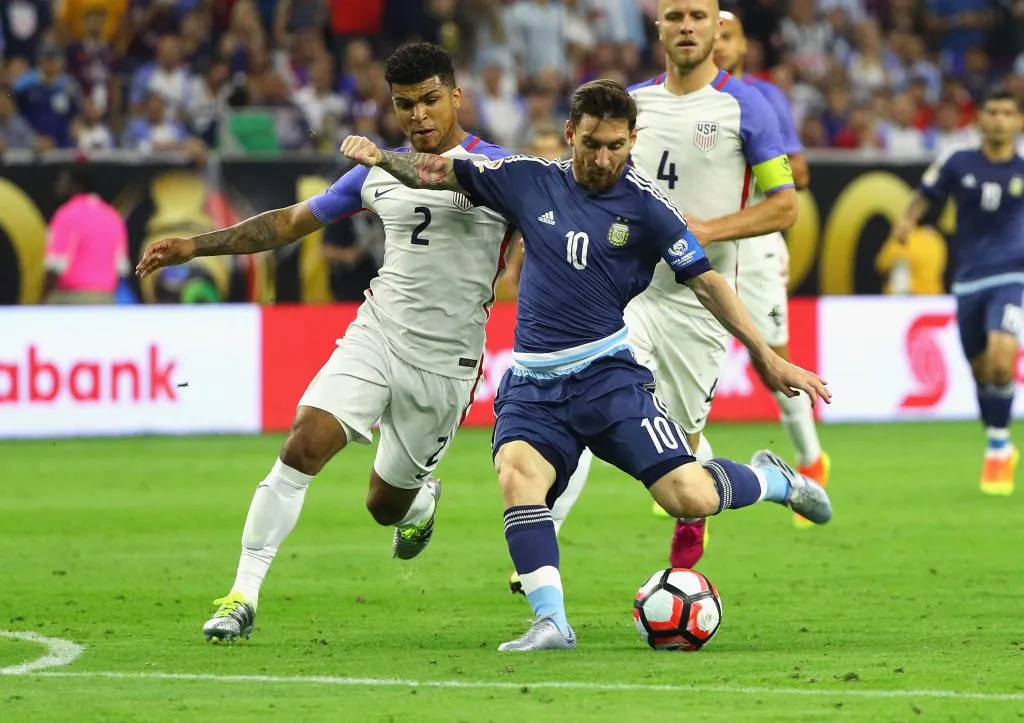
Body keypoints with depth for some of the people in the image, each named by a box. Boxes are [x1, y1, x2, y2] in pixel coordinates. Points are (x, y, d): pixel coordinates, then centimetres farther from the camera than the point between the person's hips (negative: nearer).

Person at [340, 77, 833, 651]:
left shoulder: (645, 204, -1)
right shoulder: (530, 181, 7)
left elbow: (705, 280, 0)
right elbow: (439, 173, 12)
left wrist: (765, 355, -4)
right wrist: (380, 158, -6)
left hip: (607, 372, -2)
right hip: (533, 383, 2)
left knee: (691, 498, -14)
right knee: (517, 474, -29)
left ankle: (774, 481, 20)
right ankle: (552, 623, -29)